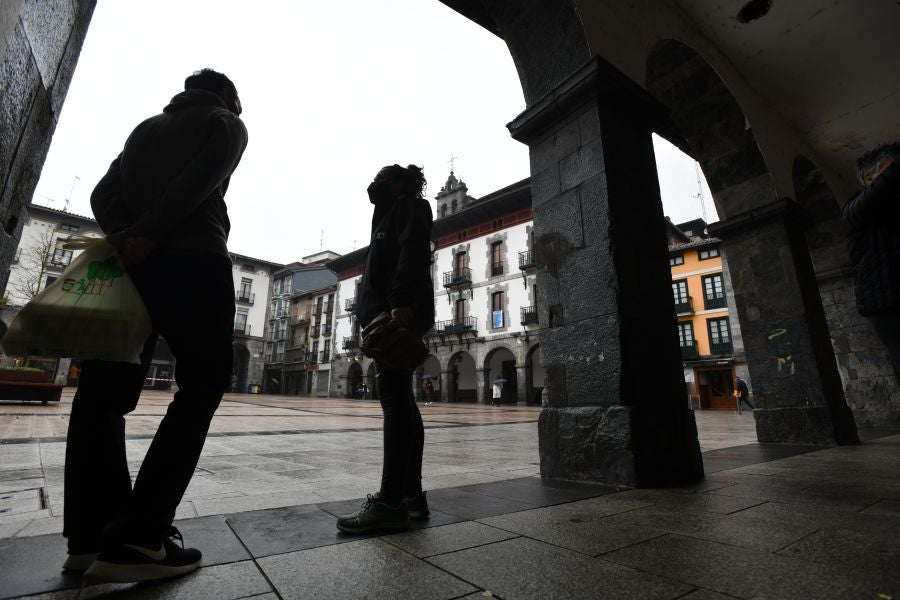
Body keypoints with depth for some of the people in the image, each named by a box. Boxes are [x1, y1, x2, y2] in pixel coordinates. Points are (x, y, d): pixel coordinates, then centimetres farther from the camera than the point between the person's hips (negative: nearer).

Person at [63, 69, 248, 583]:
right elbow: (199, 182, -9)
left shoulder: (145, 128, 30)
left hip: (127, 264, 7)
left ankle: (91, 534, 9)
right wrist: (148, 235, -13)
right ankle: (135, 538, -11)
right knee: (202, 385, -5)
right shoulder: (227, 124, 12)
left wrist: (122, 233, -2)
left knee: (104, 390, 8)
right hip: (192, 262, -6)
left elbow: (105, 191, 14)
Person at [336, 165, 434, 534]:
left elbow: (414, 252, -12)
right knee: (400, 402, 5)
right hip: (388, 316, 10)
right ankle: (411, 496, 10)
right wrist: (377, 317, 18)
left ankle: (390, 503, -12)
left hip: (398, 314, -10)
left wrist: (402, 303, -26)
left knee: (395, 401, -15)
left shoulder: (408, 205, 8)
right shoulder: (389, 215, 34)